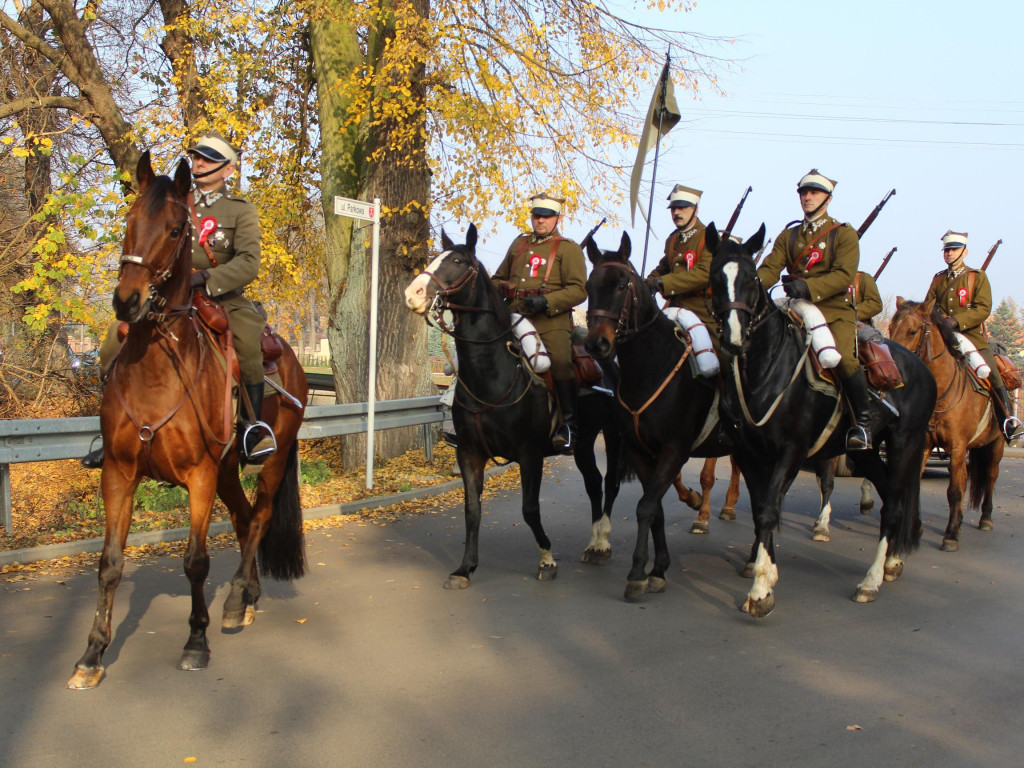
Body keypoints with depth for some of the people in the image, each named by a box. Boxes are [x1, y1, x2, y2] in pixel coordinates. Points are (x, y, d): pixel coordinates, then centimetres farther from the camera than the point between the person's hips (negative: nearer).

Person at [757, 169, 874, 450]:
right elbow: (770, 268, 4)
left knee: (843, 357, -28)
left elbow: (844, 275, -10)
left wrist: (808, 287, -27)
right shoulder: (788, 236, 17)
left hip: (835, 310, -4)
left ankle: (863, 423, -10)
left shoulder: (844, 234, 5)